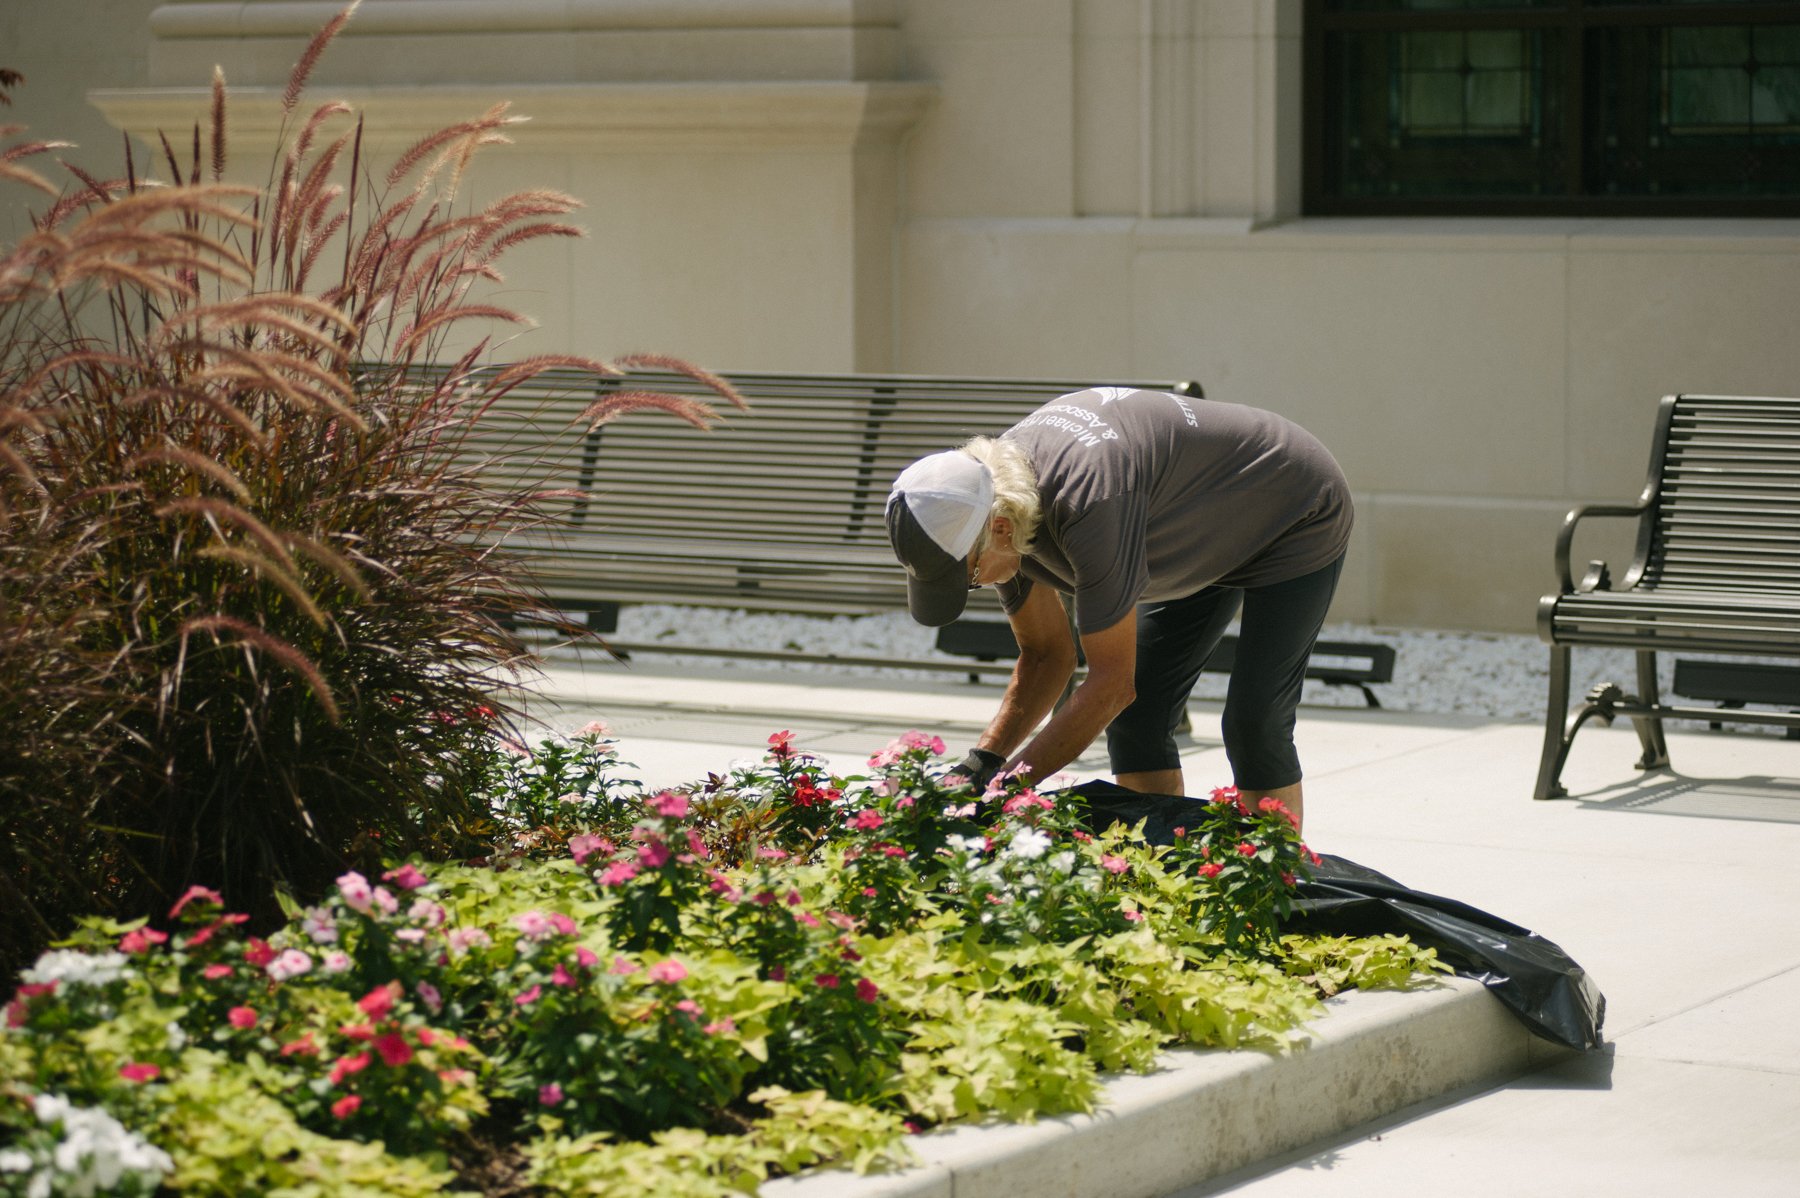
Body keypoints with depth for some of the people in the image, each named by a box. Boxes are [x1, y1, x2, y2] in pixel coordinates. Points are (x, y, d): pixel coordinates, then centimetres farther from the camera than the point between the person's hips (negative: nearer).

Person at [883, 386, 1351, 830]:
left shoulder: (1088, 502, -42)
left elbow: (1112, 682, -36)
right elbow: (1045, 655, -4)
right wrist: (986, 758, -18)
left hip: (1300, 520, -8)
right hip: (1208, 544, 8)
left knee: (1253, 726, -17)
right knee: (1136, 721, 0)